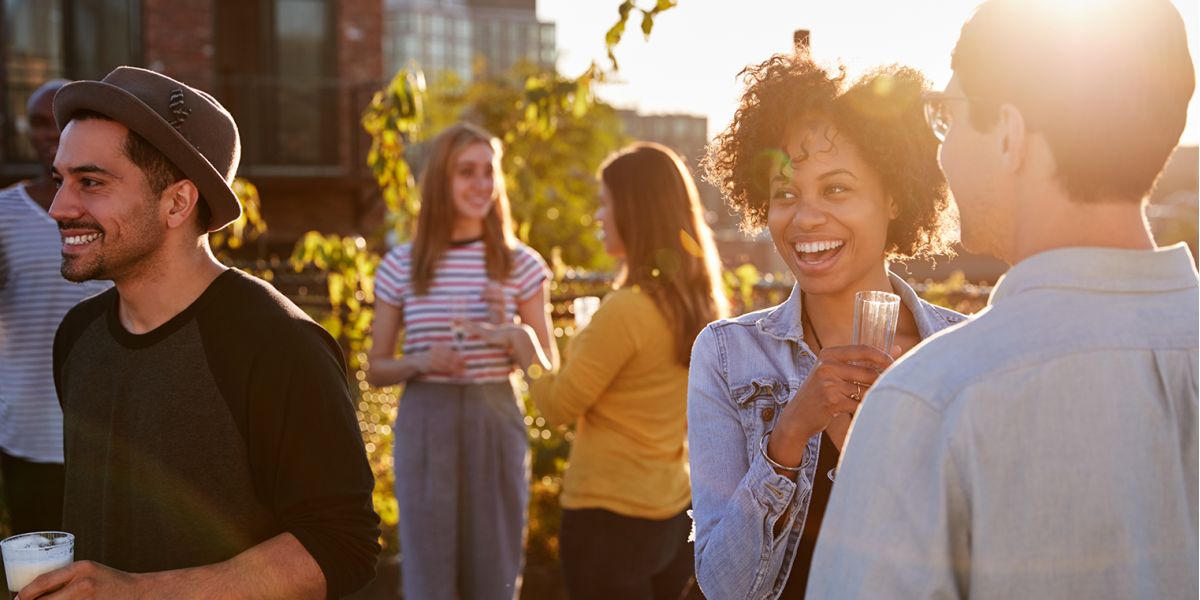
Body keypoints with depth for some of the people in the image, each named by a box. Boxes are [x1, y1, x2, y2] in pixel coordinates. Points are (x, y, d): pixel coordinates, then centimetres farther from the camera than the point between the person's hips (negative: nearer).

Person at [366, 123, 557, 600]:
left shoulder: (522, 265, 2)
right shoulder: (401, 266, 1)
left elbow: (546, 370, 5)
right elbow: (376, 370, 7)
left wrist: (512, 331, -14)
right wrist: (420, 362, -13)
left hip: (496, 422, 1)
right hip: (424, 425, 0)